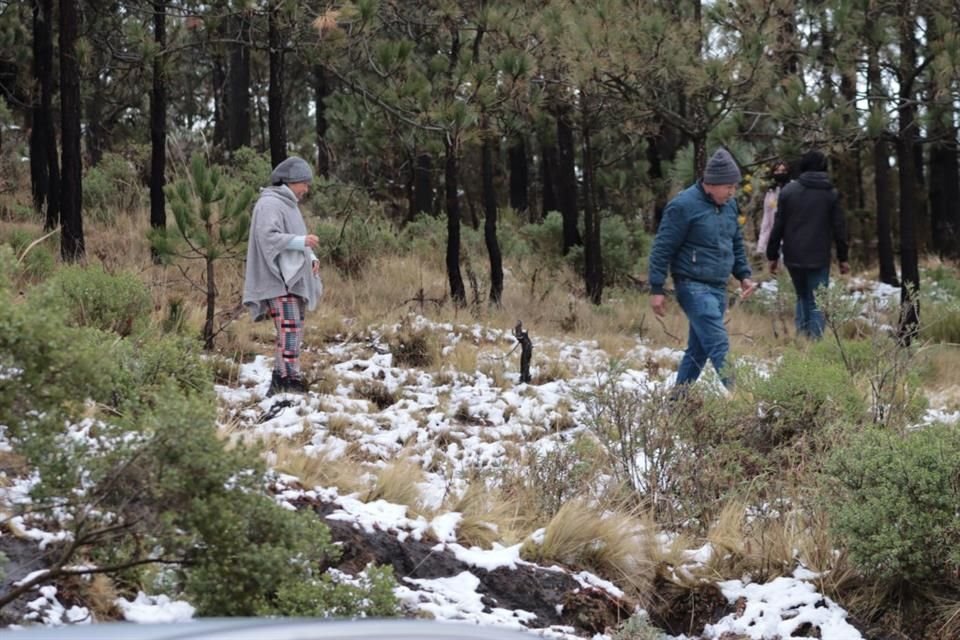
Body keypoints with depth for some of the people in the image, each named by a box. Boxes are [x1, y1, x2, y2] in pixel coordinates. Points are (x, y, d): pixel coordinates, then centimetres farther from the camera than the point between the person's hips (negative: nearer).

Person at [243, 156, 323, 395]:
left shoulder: (289, 204, 22)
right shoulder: (270, 203, -8)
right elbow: (268, 236, -20)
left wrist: (311, 258, 9)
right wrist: (302, 241, -23)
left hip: (294, 279, 10)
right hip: (279, 281, -10)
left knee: (292, 335, 8)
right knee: (290, 333, -18)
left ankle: (278, 386, 11)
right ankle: (291, 383, -22)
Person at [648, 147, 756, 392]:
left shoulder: (729, 205, 10)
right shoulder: (684, 205, -14)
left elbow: (737, 243, 25)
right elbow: (662, 248, -12)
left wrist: (743, 275, 15)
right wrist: (656, 289, -12)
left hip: (718, 287, 8)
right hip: (693, 286, -8)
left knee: (699, 349, 12)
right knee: (719, 345, -17)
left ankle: (678, 399, 22)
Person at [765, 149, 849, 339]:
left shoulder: (788, 191, 2)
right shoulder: (831, 194, 0)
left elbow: (778, 226, 2)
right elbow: (839, 228, 1)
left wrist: (772, 255, 8)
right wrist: (842, 258, 8)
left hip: (793, 258, 2)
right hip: (819, 259, -2)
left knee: (802, 297, 20)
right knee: (817, 302, 1)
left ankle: (801, 335, 12)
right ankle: (815, 339, -8)